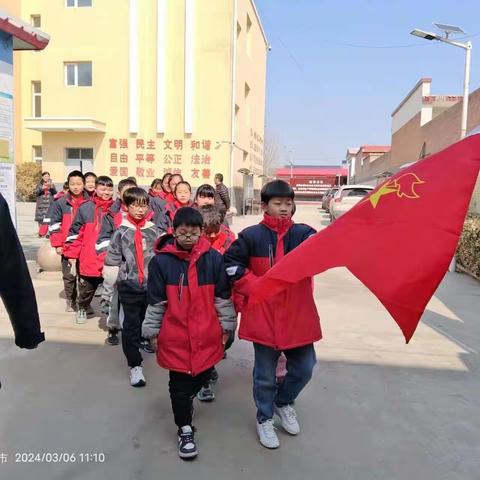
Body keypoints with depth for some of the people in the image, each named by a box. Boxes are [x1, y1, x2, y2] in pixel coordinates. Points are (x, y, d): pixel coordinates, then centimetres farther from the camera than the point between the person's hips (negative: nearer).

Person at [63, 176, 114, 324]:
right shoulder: (85, 208, -1)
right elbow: (75, 231, 4)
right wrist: (71, 253, 2)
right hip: (89, 260, 0)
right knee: (86, 287, 18)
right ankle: (83, 308, 41)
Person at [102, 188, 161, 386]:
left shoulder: (154, 230, 2)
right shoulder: (121, 232, -3)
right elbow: (111, 262, -1)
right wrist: (107, 290, 1)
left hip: (151, 285, 2)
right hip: (129, 286, -2)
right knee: (131, 324, 0)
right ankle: (135, 365, 8)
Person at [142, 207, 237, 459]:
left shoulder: (213, 258, -5)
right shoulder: (161, 261, -9)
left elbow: (223, 296, 3)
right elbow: (155, 301, -2)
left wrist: (226, 326, 7)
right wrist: (153, 332, 4)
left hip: (206, 335, 2)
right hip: (175, 336, -2)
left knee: (203, 375, 19)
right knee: (179, 383, 8)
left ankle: (187, 397, 51)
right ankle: (185, 429, 27)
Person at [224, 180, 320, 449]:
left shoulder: (304, 233, -2)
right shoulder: (252, 236, -5)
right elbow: (230, 263, 0)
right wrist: (254, 287, -8)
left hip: (299, 316, 2)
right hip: (264, 316, -2)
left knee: (304, 368, 14)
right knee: (266, 374, 13)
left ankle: (283, 402, 43)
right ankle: (265, 418, 37)